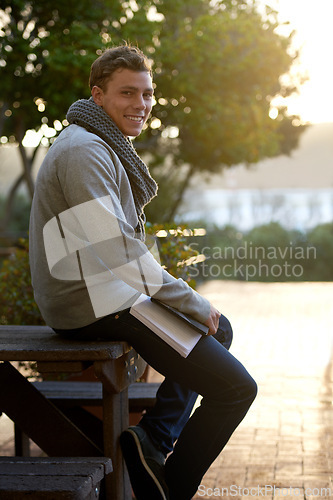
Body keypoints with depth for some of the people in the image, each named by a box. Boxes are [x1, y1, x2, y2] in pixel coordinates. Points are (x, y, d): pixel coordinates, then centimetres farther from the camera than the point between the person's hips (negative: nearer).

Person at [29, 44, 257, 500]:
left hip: (110, 292, 11)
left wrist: (189, 300, 12)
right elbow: (118, 252, -23)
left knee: (220, 330, 24)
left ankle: (156, 437, 12)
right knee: (236, 388, -11)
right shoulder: (84, 151, -17)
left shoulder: (106, 146, 17)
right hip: (97, 306, -11)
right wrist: (195, 303, -13)